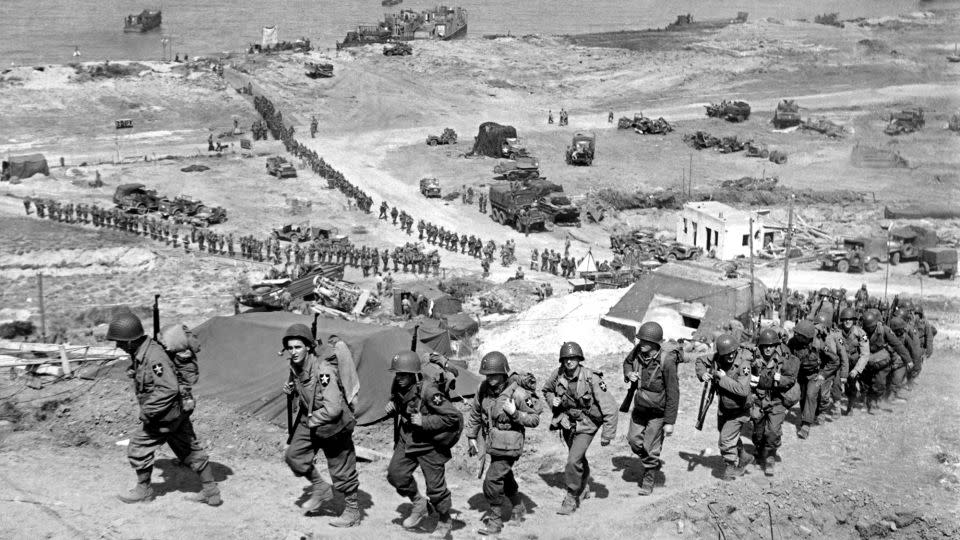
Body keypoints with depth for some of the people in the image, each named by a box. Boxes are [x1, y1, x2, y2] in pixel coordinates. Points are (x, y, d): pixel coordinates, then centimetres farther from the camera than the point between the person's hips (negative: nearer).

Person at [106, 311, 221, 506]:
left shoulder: (154, 357, -26)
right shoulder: (141, 352, 5)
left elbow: (168, 389, -32)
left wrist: (147, 411, -25)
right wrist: (148, 409, 18)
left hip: (165, 415, -10)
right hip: (178, 413, 10)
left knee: (138, 447, 5)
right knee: (190, 449, 12)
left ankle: (143, 490, 23)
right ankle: (211, 492, 19)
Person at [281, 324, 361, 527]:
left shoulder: (323, 371, -30)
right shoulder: (295, 367, -4)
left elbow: (333, 409, -33)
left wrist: (312, 420, -17)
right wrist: (290, 389, -2)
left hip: (333, 425, -8)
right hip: (309, 421, 8)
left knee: (341, 471, 3)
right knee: (294, 456, 3)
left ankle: (352, 511, 22)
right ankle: (321, 490, 23)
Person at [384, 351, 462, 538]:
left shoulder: (428, 391, -28)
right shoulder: (399, 388, -7)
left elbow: (454, 417, -28)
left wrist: (425, 421, -29)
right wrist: (390, 407, -7)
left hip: (430, 445, -7)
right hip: (407, 440, 7)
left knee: (435, 487, 1)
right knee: (395, 474, 3)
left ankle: (445, 522, 26)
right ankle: (419, 505, 28)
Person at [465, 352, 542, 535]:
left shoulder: (518, 394, -25)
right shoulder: (484, 388, -8)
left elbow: (535, 419, -15)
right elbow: (475, 412, 7)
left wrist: (515, 413, -30)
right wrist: (471, 437, 9)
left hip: (509, 446, -7)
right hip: (493, 443, 7)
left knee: (492, 482, -10)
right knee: (505, 477, 26)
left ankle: (495, 521, 9)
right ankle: (518, 508, 50)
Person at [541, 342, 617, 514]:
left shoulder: (591, 379, -27)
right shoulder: (557, 375, -14)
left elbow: (610, 410, -22)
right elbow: (547, 390, 12)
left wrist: (607, 435, -19)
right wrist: (552, 401, -8)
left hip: (585, 425, -5)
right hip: (566, 422, 5)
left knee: (573, 461, -17)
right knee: (579, 457, 24)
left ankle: (571, 499, 1)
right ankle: (584, 488, 47)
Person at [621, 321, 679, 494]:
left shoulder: (667, 361, -28)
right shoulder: (638, 350, -12)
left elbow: (673, 394, -21)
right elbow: (627, 362, 14)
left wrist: (670, 421, -19)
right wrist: (628, 374, -10)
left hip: (658, 410, -6)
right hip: (640, 407, 6)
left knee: (651, 447, 2)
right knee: (634, 440, 14)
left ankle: (648, 480, 24)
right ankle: (653, 463, 42)